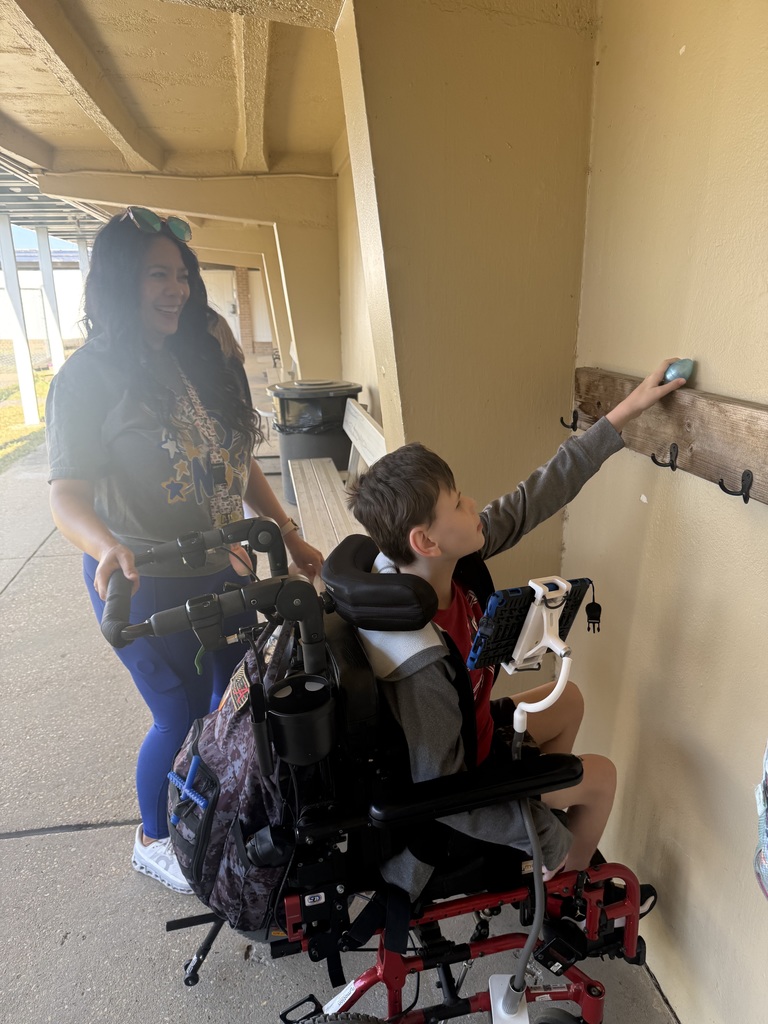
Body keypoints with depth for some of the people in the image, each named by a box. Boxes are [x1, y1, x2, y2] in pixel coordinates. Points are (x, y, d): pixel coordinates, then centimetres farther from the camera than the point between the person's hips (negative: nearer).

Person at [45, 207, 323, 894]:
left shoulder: (202, 361, 6)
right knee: (183, 719, 8)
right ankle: (154, 841, 39)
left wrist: (288, 534, 6)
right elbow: (68, 493, -19)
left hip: (224, 572, 6)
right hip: (145, 586, -6)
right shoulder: (89, 377, -13)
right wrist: (108, 547, -40)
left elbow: (239, 464, 10)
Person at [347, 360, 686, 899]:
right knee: (602, 775, 8)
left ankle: (543, 804, 43)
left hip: (469, 732, 7)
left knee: (568, 700, 22)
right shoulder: (421, 665, -42)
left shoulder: (450, 559, -22)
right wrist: (553, 841, -18)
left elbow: (537, 497, -16)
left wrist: (626, 410, -12)